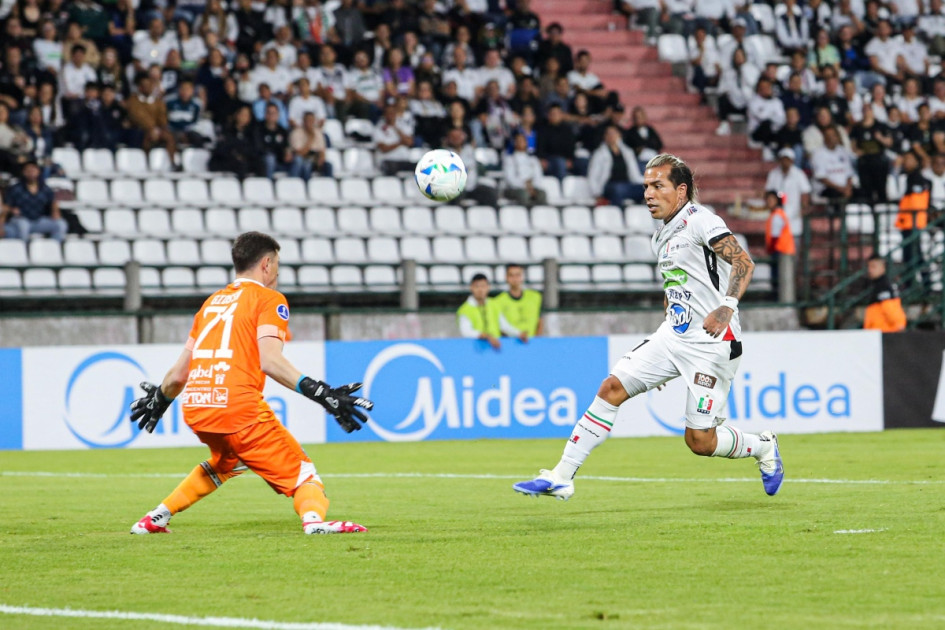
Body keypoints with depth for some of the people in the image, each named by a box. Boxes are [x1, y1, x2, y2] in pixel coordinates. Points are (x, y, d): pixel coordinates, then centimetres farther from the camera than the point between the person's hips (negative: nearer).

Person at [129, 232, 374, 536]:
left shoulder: (212, 301, 23)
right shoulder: (269, 298, 5)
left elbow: (178, 373, 25)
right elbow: (269, 361, -13)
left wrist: (161, 398, 45)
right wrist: (320, 392, -20)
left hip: (195, 408, 7)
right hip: (239, 406, -7)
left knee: (226, 461, 34)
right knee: (298, 468, -2)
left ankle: (156, 518, 31)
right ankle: (314, 517, -34)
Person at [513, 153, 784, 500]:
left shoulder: (699, 220, -12)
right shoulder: (662, 236, 15)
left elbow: (743, 261, -23)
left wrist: (727, 307, -38)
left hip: (712, 342, -8)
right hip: (673, 335, 8)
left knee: (700, 441, -8)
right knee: (612, 387, -5)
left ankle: (763, 446, 22)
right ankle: (561, 476, -3)